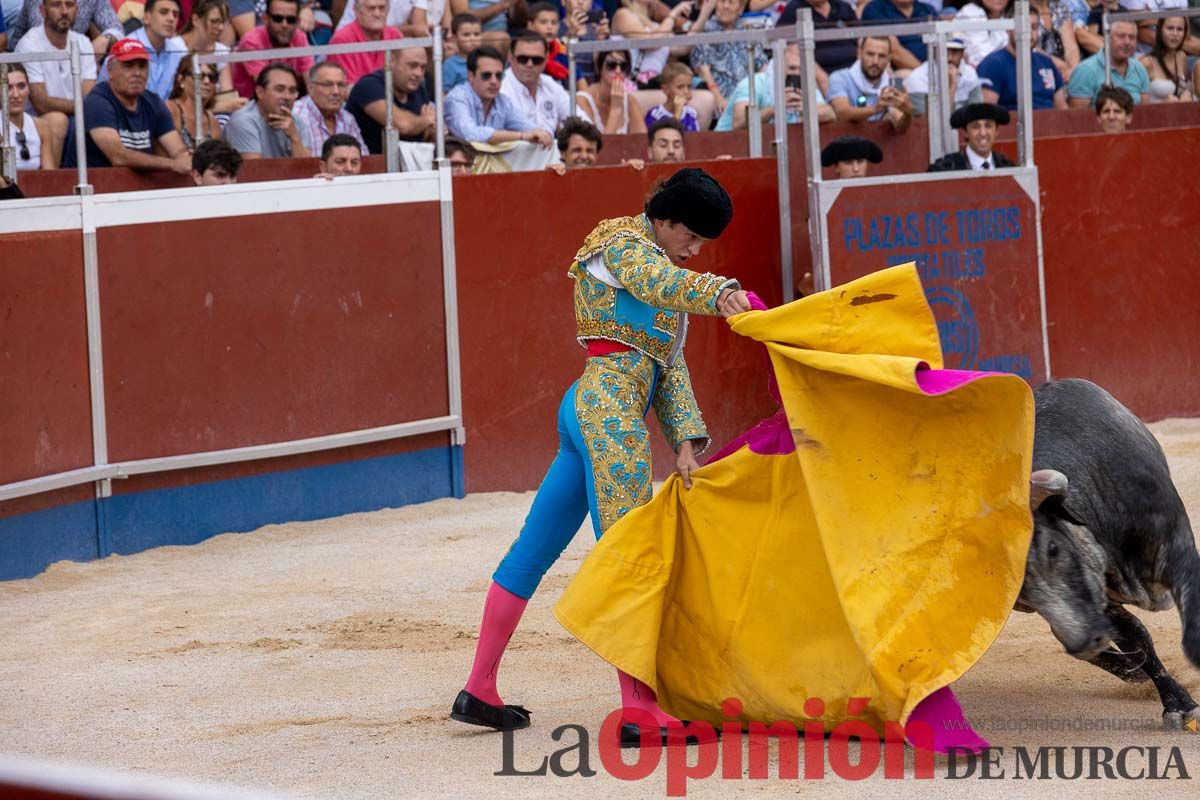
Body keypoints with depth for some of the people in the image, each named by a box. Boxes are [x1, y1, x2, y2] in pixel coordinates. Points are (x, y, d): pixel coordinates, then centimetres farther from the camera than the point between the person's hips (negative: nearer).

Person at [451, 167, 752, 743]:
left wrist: (685, 440, 4)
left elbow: (672, 367, 17)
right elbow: (660, 282, -26)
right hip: (610, 409, -10)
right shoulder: (623, 243, -2)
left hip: (588, 413, 10)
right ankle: (637, 709, -18)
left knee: (535, 549, 12)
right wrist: (720, 294, -46)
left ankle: (478, 691, 18)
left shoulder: (660, 266, 25)